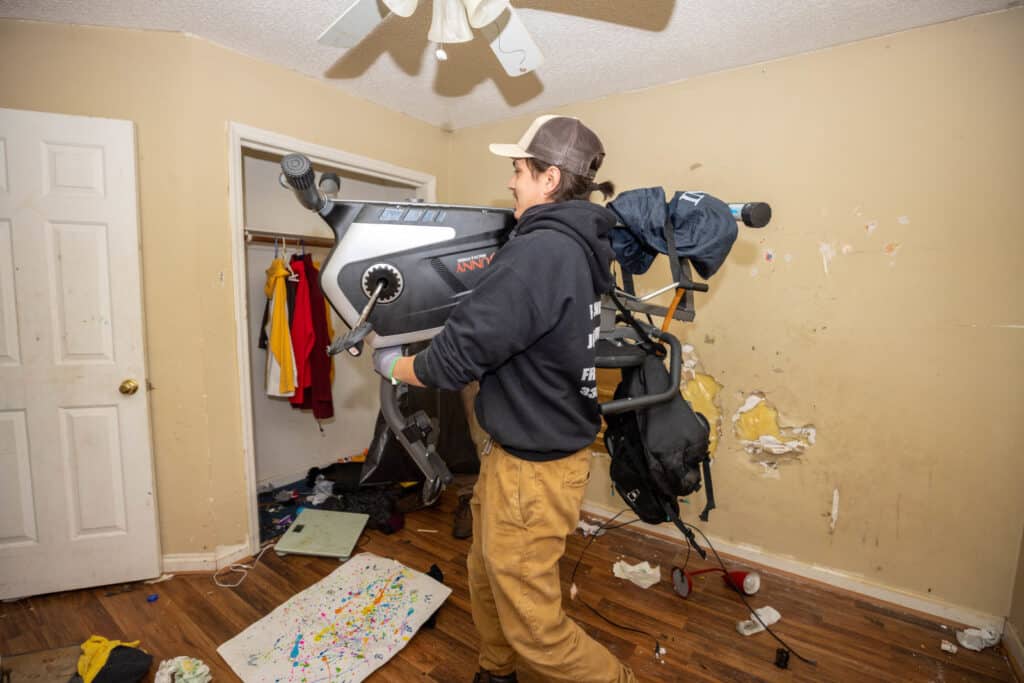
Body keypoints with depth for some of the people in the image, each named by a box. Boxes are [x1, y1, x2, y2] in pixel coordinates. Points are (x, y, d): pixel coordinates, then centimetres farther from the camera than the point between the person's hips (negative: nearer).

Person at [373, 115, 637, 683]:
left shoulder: (540, 252, -24)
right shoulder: (582, 247, 6)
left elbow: (457, 356, -21)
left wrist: (393, 365, -3)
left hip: (532, 465, -9)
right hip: (518, 448, 9)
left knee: (533, 624, 11)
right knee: (486, 578, 27)